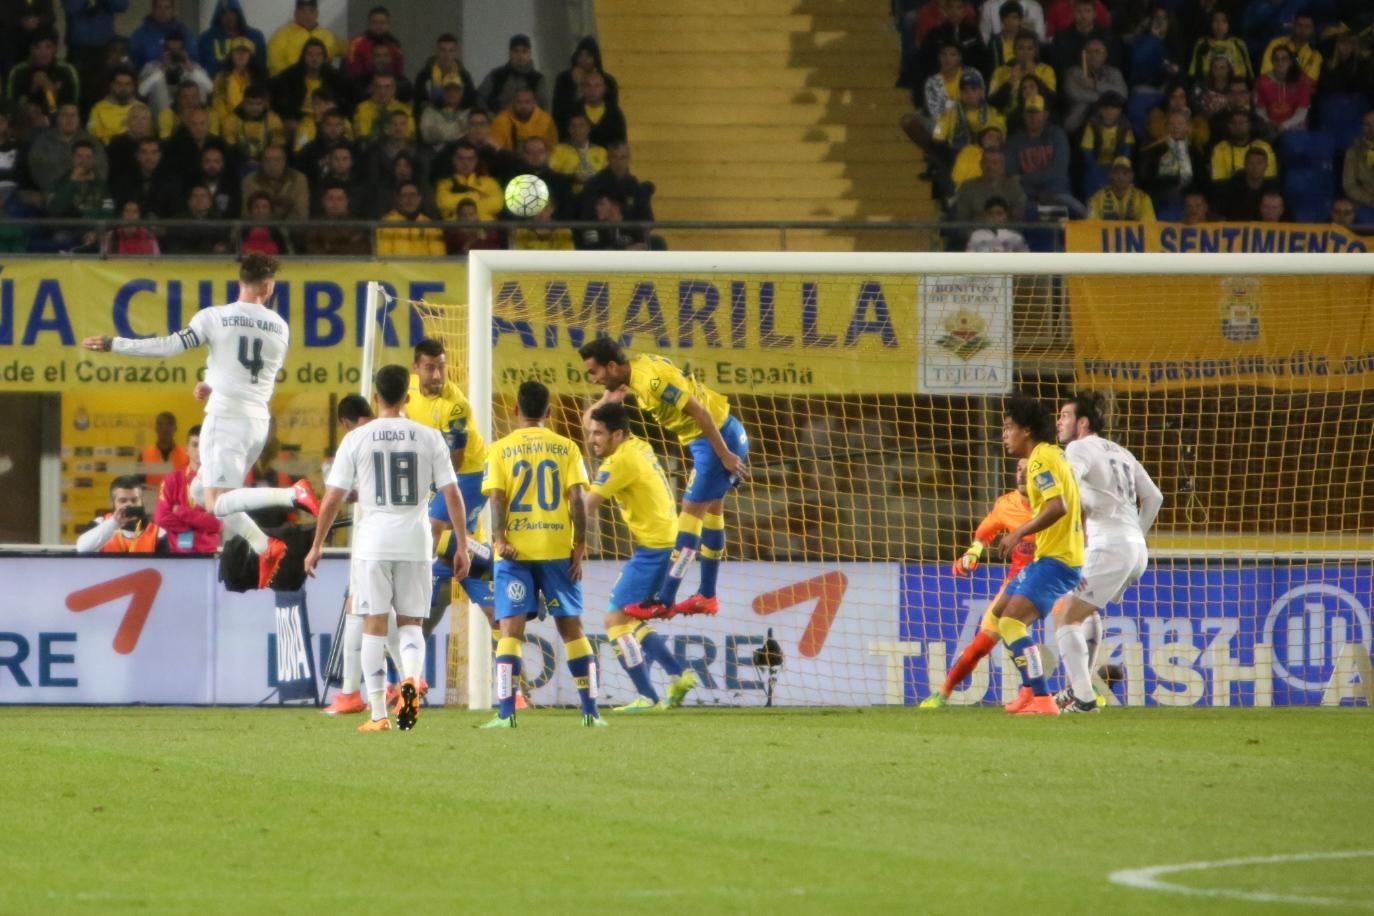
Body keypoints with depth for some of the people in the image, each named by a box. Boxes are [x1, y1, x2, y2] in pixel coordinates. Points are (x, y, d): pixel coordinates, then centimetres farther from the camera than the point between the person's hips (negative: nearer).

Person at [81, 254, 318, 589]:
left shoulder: (215, 317, -7)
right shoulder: (280, 327, 8)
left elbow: (168, 347, -9)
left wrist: (114, 345, 0)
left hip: (226, 417, -6)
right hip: (258, 421, 6)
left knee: (217, 505, -10)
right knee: (202, 490, 18)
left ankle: (293, 494, -27)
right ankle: (264, 547, 3)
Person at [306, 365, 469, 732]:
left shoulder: (356, 439, -1)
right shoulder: (429, 438, 3)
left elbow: (332, 499, -1)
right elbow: (452, 495, 1)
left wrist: (317, 546, 9)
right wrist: (462, 546, 8)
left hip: (373, 540, -1)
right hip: (416, 541, 1)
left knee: (374, 626, 5)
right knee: (411, 622, 11)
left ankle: (379, 715, 4)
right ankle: (411, 678, -19)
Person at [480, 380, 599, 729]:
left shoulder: (500, 450, 3)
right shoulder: (566, 448, 5)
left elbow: (496, 499, -9)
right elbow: (577, 499, -2)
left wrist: (500, 540, -12)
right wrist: (579, 547, 0)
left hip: (514, 551, -1)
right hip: (558, 550, 1)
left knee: (511, 630, -2)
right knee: (572, 628, 9)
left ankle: (506, 713, -12)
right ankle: (590, 710, 9)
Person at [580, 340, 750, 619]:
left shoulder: (651, 379, -26)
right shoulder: (637, 367, 2)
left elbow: (699, 410, -26)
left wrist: (725, 455, -22)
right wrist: (609, 399, -6)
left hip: (717, 436, -10)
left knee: (692, 510, -10)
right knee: (711, 510, 18)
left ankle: (665, 602, -11)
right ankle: (707, 596, 29)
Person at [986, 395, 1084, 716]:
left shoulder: (1040, 460, -14)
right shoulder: (1054, 455, 16)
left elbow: (1058, 506, -27)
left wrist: (1020, 532, -23)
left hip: (1055, 560, -11)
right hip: (1047, 556, 11)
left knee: (1012, 623, -19)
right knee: (999, 614, 20)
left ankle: (1042, 700, -24)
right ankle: (1030, 689, 25)